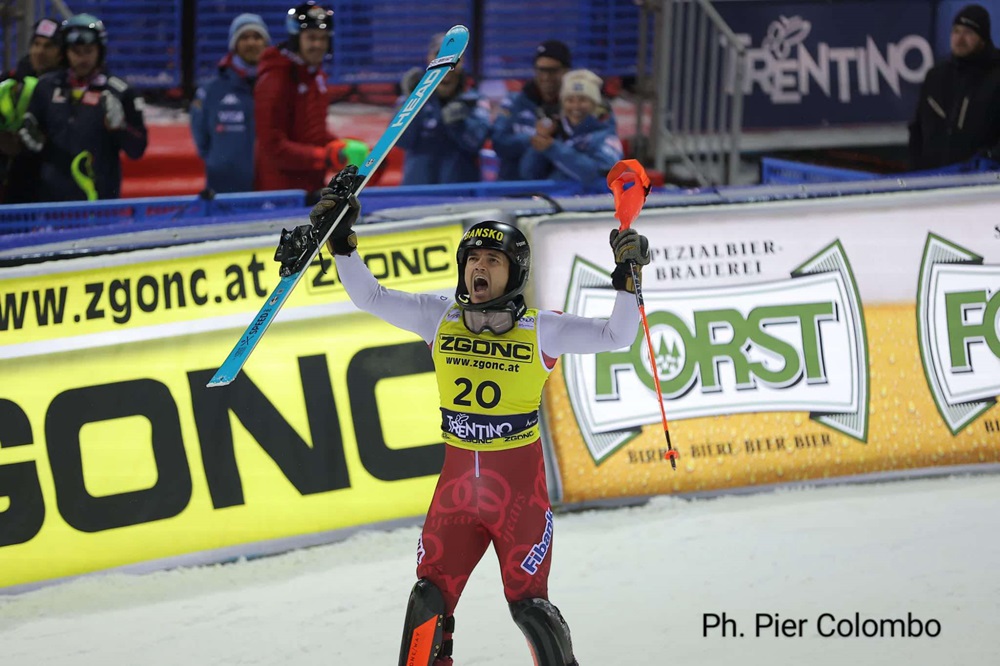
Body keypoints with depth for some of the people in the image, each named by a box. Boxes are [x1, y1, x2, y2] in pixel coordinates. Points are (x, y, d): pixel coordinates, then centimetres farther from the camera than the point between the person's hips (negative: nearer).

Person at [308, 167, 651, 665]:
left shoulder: (541, 330, -5)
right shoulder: (440, 319, 2)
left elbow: (616, 336, -7)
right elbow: (370, 297, 4)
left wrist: (626, 278, -19)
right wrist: (341, 241, -5)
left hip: (520, 486, -3)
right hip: (458, 482, 3)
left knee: (528, 605, 3)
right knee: (429, 601, 0)